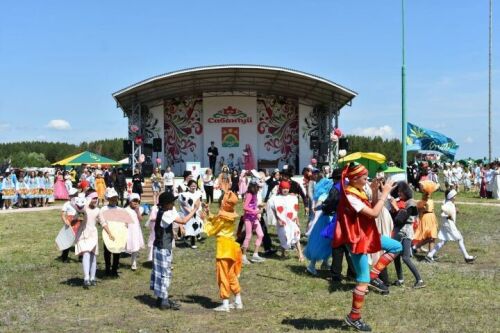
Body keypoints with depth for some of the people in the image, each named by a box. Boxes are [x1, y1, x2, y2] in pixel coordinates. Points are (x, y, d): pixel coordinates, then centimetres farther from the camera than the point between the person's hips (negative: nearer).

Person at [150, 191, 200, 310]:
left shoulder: (164, 212, 8)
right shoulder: (165, 214, -22)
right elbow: (183, 221, -27)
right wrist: (195, 209, -23)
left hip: (162, 247, 10)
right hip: (163, 248, -10)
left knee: (162, 272, 15)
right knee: (165, 273, -3)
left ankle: (162, 298, 25)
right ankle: (163, 301, 4)